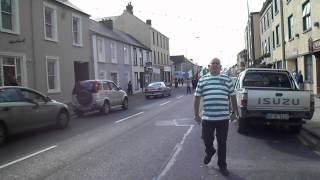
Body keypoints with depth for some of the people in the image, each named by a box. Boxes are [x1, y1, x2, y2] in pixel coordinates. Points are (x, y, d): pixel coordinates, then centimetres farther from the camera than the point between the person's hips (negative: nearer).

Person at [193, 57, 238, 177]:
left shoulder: (227, 79, 6)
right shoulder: (202, 80, 5)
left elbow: (232, 96, 12)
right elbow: (197, 98, 7)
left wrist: (234, 112, 12)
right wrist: (196, 114, 5)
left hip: (223, 118, 0)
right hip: (207, 118, 0)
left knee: (222, 143, 8)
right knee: (207, 140, 9)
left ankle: (222, 166, 24)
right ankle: (209, 152, 43)